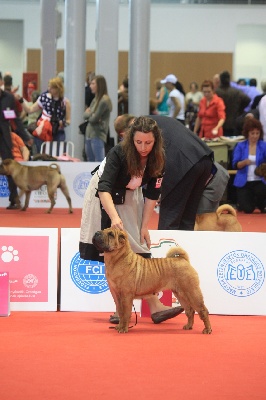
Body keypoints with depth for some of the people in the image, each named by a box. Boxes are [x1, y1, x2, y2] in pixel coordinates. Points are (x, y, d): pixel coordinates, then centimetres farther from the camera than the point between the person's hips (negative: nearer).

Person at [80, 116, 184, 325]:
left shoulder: (157, 160, -17)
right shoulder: (118, 153, -31)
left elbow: (152, 194, -7)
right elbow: (104, 189, -40)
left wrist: (144, 226, -8)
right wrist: (114, 217, -54)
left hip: (130, 198, 4)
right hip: (104, 198, -4)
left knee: (140, 249, -4)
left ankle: (154, 306, -10)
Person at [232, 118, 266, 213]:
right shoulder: (240, 146, 2)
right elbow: (235, 164, -6)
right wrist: (245, 162, -27)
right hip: (244, 182, 0)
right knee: (248, 209, -14)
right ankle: (242, 202, 25)